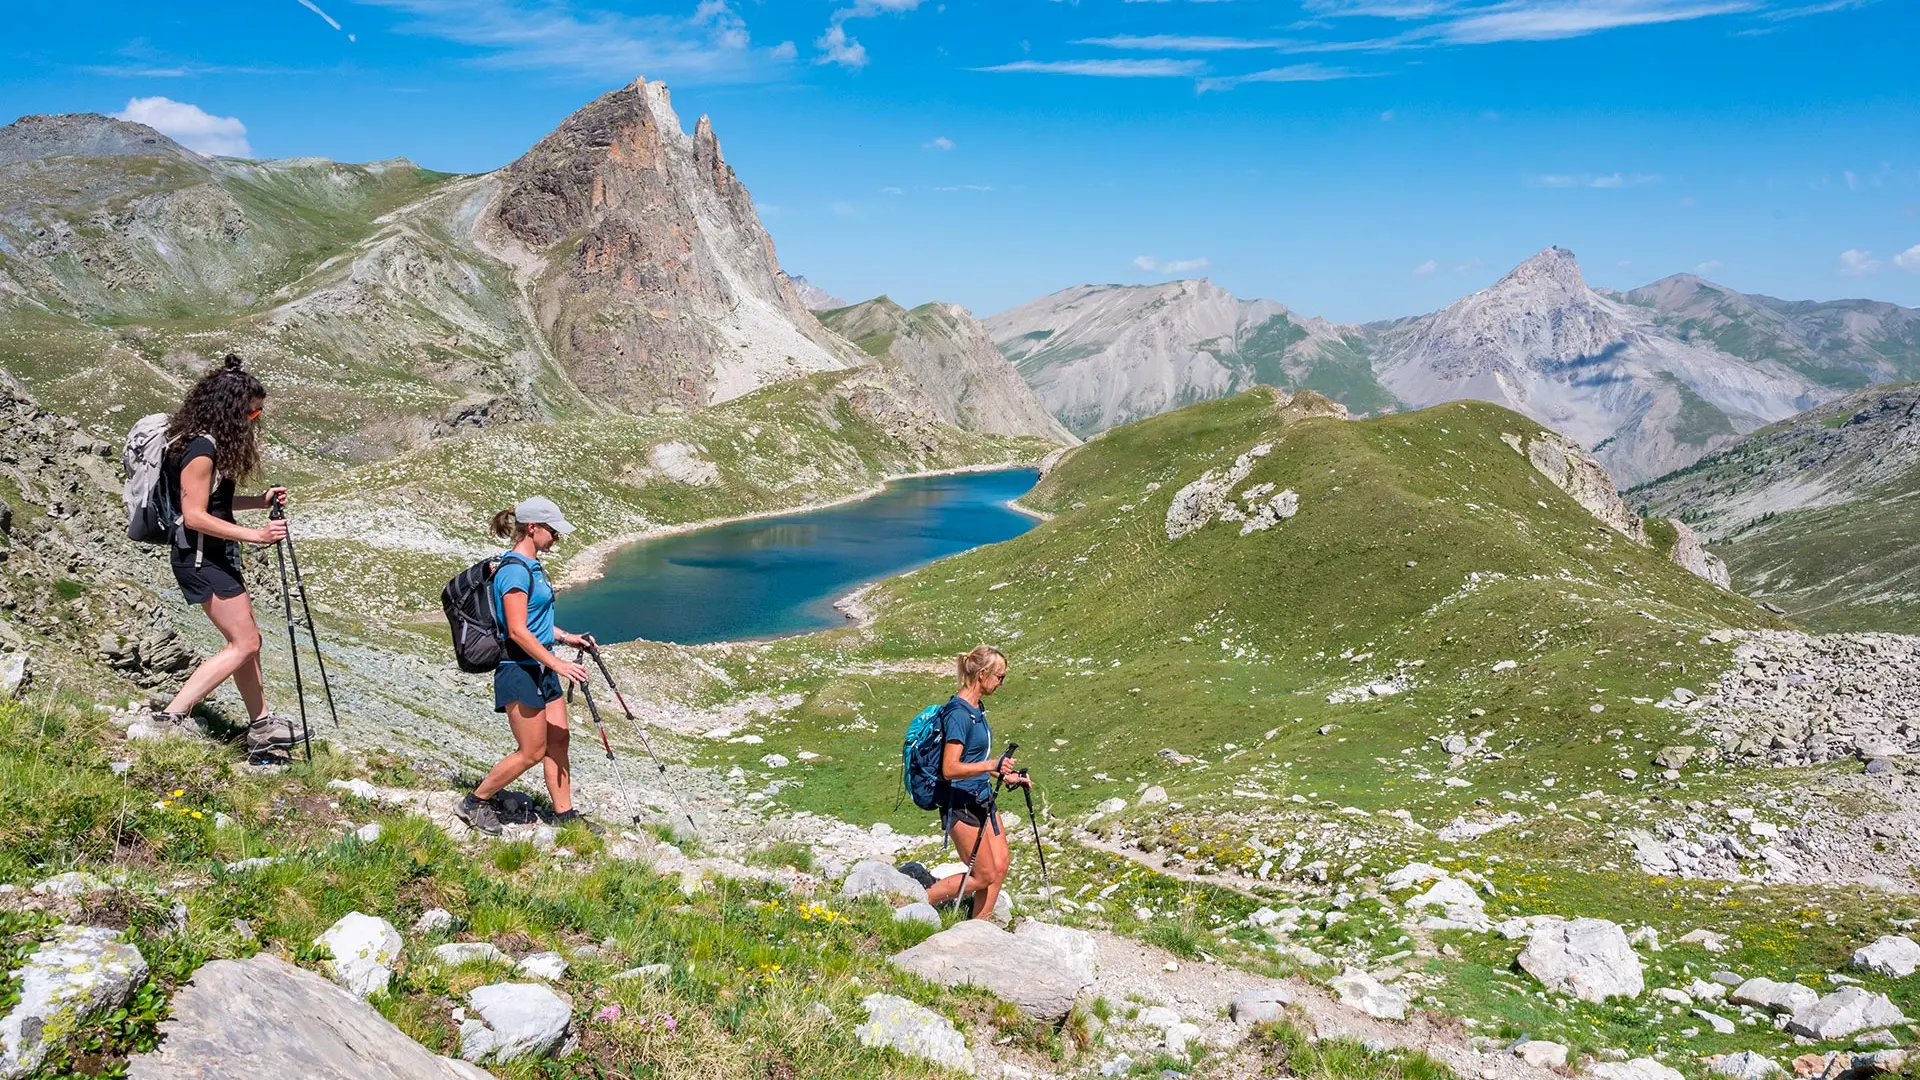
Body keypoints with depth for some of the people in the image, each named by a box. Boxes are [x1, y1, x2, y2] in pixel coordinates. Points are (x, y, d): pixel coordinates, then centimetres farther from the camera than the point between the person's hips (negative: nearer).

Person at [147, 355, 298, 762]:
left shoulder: (213, 444, 10)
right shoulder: (201, 449, -20)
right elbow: (195, 516, -23)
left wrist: (259, 500, 8)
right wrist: (254, 534, -26)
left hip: (215, 556, 10)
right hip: (201, 559, -10)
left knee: (247, 639, 13)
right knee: (243, 642, -7)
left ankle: (262, 727, 19)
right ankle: (172, 716, -6)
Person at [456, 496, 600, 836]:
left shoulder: (531, 566, 12)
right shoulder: (515, 569, -18)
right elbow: (517, 631, -23)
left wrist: (566, 637, 14)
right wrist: (558, 664, -23)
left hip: (541, 670, 10)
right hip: (519, 671, -10)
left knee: (558, 741, 10)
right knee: (532, 751, -2)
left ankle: (565, 814, 18)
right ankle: (475, 803, 13)